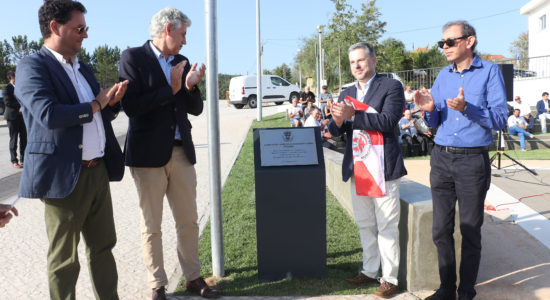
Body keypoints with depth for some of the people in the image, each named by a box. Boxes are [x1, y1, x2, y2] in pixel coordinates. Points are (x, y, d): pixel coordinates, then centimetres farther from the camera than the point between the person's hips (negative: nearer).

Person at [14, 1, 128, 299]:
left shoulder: (83, 68, 16)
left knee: (103, 246, 17)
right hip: (65, 176, -8)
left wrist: (112, 101, 0)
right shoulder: (32, 66, -8)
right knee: (64, 259, 7)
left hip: (98, 172, 8)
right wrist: (96, 104, -10)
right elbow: (49, 115, -23)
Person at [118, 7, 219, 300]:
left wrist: (191, 86, -8)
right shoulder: (133, 57, -4)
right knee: (151, 227, 7)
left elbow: (196, 109, 11)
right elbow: (131, 106, -15)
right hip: (148, 154, -5)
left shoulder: (182, 62, 11)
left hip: (181, 152, 5)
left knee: (188, 222, 12)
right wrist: (171, 89, -14)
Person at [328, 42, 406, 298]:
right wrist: (337, 121, -15)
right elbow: (335, 131, 8)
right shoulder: (347, 94, 13)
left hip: (383, 168, -6)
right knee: (365, 225, 16)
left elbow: (388, 121, -18)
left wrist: (354, 114, -26)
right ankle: (369, 271, 29)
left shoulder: (391, 87, -4)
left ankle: (390, 278, 14)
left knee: (386, 227, 2)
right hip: (356, 169, 6)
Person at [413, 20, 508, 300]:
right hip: (441, 158, 4)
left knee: (471, 230, 6)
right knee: (441, 229, 8)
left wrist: (466, 108, -24)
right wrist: (430, 109, -10)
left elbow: (500, 119, -11)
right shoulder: (443, 75, 10)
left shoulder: (489, 72, -3)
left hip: (473, 161, -4)